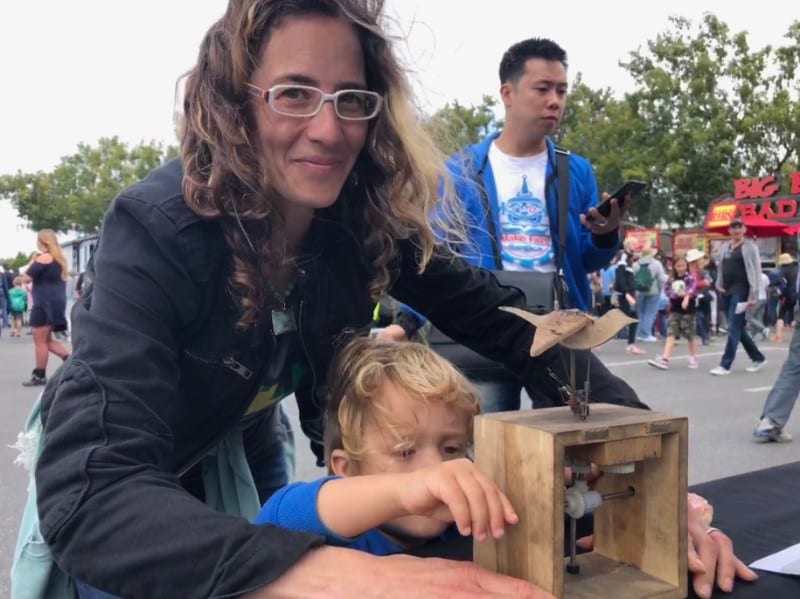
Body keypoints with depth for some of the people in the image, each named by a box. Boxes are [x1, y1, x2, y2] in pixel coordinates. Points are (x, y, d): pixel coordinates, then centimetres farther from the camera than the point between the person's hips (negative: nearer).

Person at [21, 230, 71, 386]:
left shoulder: (44, 257, -11)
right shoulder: (59, 258, 17)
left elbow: (27, 277, -12)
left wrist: (32, 260, 0)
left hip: (46, 303, -9)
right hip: (55, 303, 9)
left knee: (40, 340, -4)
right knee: (47, 340, 14)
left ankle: (39, 376, -1)